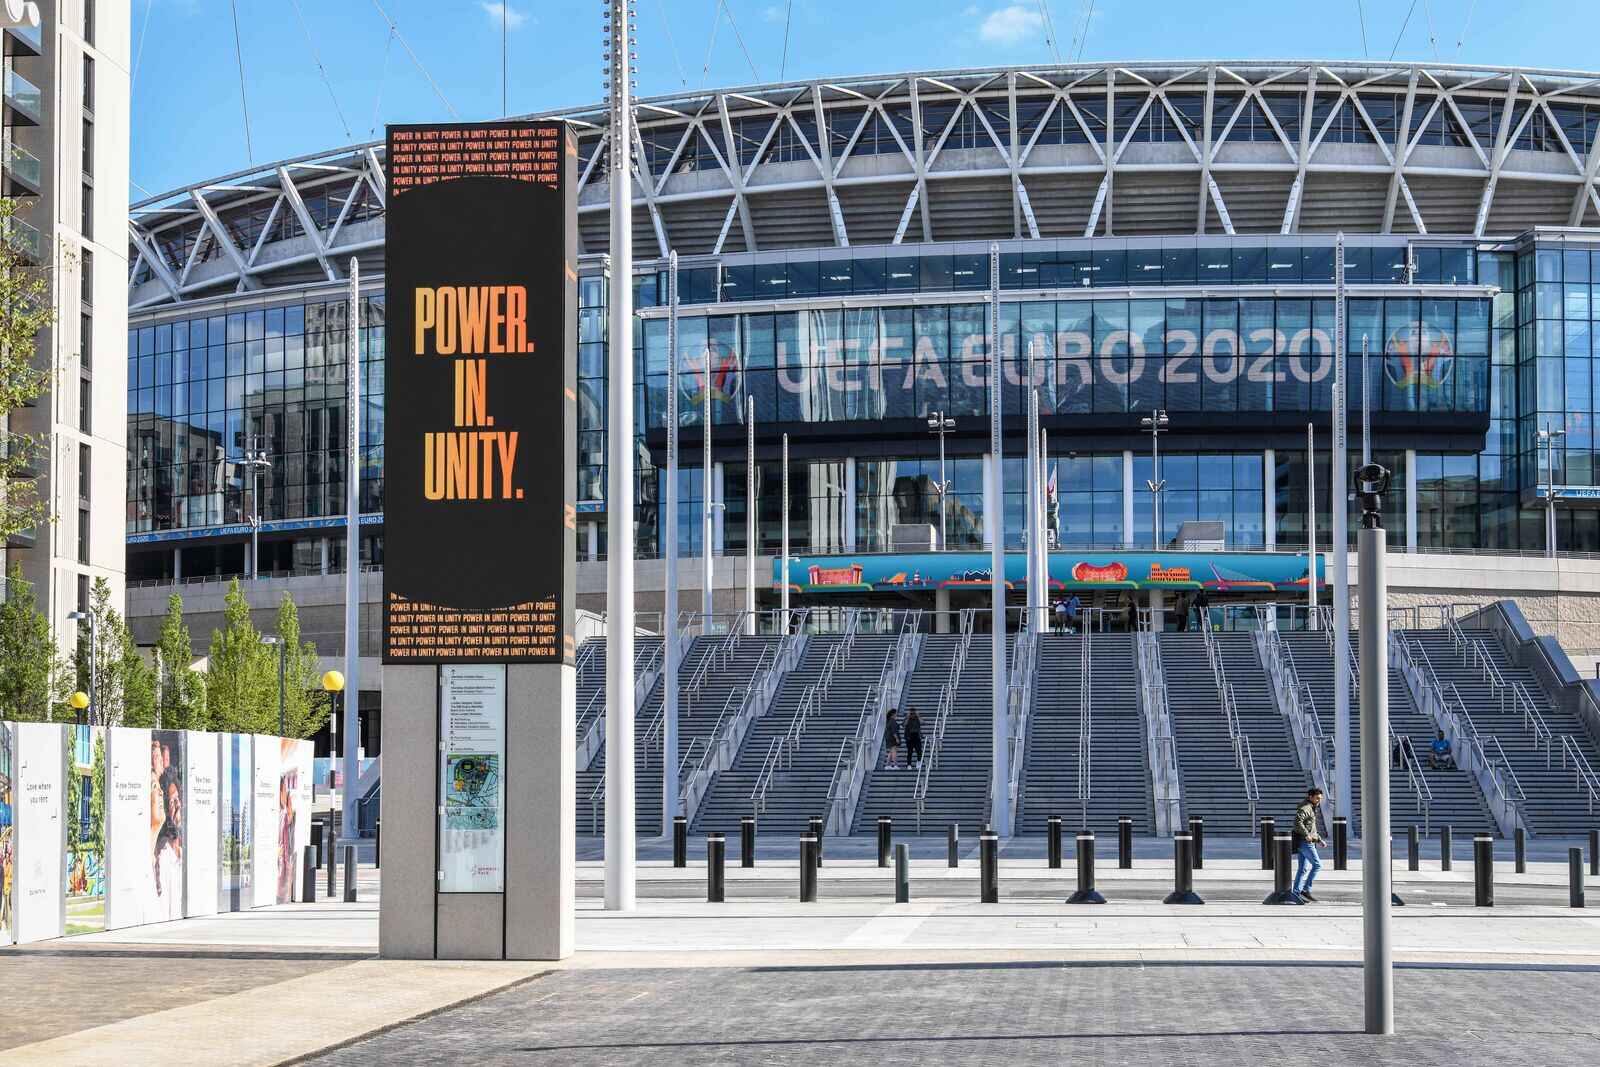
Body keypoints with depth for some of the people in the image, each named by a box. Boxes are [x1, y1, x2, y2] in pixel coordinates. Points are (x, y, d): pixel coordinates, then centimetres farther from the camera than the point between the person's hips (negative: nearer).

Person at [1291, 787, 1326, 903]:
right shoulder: (1305, 808, -12)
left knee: (1303, 869, 9)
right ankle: (1306, 890, -10)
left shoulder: (1311, 809, 22)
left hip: (1307, 842, 10)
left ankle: (1296, 893, 9)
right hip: (1305, 842, -10)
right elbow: (1298, 821, -28)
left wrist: (1319, 839, 24)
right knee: (1317, 864, -10)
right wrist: (1307, 835, -28)